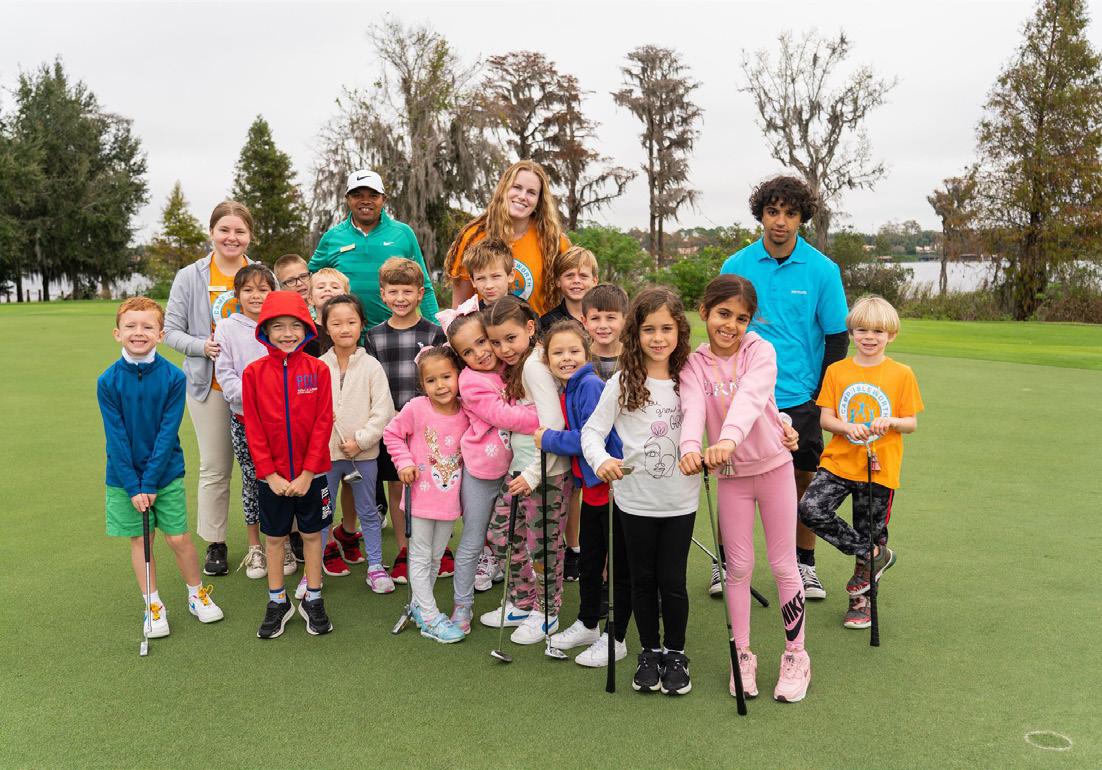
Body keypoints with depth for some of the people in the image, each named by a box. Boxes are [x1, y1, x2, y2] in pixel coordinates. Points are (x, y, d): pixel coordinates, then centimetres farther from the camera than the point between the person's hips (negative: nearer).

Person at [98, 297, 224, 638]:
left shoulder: (174, 377, -12)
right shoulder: (108, 381, -10)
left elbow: (167, 434, -12)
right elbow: (117, 438, -10)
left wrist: (150, 483, -15)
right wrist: (133, 486, -14)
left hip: (166, 473, -1)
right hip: (125, 476, 1)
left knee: (178, 537, 4)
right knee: (140, 540, 10)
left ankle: (197, 595, 26)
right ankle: (153, 605, 26)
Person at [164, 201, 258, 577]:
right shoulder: (189, 277, 2)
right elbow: (172, 330, 2)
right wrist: (202, 346, -15)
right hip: (209, 384, 0)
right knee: (215, 468, 8)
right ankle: (215, 544, 21)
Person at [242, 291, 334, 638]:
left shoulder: (317, 370, -7)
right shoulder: (254, 373, -6)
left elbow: (323, 423, -9)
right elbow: (254, 428, -5)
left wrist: (307, 473, -12)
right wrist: (270, 474, -11)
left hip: (310, 474, 0)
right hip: (272, 475, 1)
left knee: (312, 533, 12)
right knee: (274, 537, 13)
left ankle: (313, 600, 26)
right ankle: (278, 602, 28)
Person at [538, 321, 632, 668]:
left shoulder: (591, 386, -19)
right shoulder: (567, 393, 9)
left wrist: (548, 439, -15)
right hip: (591, 487, 9)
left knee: (620, 566, 7)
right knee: (588, 562, 22)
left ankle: (615, 639, 20)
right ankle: (587, 625, 40)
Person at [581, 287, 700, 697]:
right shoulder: (623, 383, -7)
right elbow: (592, 430, -8)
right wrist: (600, 460, -27)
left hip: (679, 500, 0)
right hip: (635, 499, 0)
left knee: (672, 579, 7)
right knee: (643, 579, 13)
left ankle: (675, 654, 27)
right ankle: (650, 652, 32)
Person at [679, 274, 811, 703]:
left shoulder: (760, 351, -12)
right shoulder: (694, 365, -7)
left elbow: (750, 398, -32)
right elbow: (692, 407, -26)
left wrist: (729, 437, -51)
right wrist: (690, 447, -48)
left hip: (774, 466, -1)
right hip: (730, 475, 1)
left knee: (784, 566, 6)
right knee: (739, 567, 8)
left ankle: (796, 654, 22)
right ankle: (743, 655, 23)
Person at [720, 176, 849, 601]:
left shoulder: (823, 270, -3)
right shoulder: (735, 266, -1)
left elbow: (837, 337, 1)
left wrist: (822, 397, -3)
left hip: (800, 398, 0)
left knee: (804, 481, 8)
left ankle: (804, 564, 27)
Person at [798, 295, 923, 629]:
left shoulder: (902, 374, -1)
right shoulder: (837, 371, 1)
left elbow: (911, 423, 2)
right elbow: (825, 418, 0)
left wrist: (891, 421, -20)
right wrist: (847, 427, -21)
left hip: (880, 467, -1)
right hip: (839, 461, 1)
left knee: (870, 534, 8)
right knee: (810, 509, -20)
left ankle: (859, 602, 30)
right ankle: (873, 555, 1)